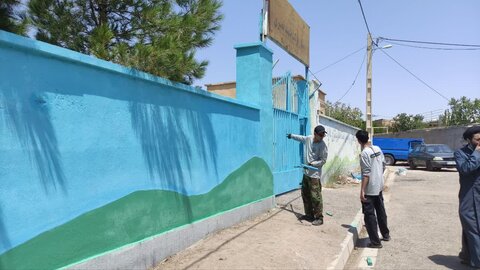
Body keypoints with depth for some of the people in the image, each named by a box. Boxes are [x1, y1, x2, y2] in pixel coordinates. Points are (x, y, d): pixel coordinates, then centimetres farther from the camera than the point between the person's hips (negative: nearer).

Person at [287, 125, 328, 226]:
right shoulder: (308, 138, 2)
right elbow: (301, 138, 26)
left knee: (315, 196, -7)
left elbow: (323, 160, -12)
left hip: (315, 175, -7)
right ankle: (309, 214, 29)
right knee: (305, 194, 16)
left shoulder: (322, 145, -15)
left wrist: (312, 163, -23)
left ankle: (319, 218, 5)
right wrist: (291, 135, 39)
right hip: (306, 173, 7)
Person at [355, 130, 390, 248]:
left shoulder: (364, 153, -20)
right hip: (379, 186, 8)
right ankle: (386, 234, 39)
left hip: (369, 189, -8)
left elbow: (366, 173, -22)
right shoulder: (378, 149, 3)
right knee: (381, 211, 23)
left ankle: (375, 242, 7)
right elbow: (383, 166, 11)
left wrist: (362, 190, -19)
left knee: (369, 215, 1)